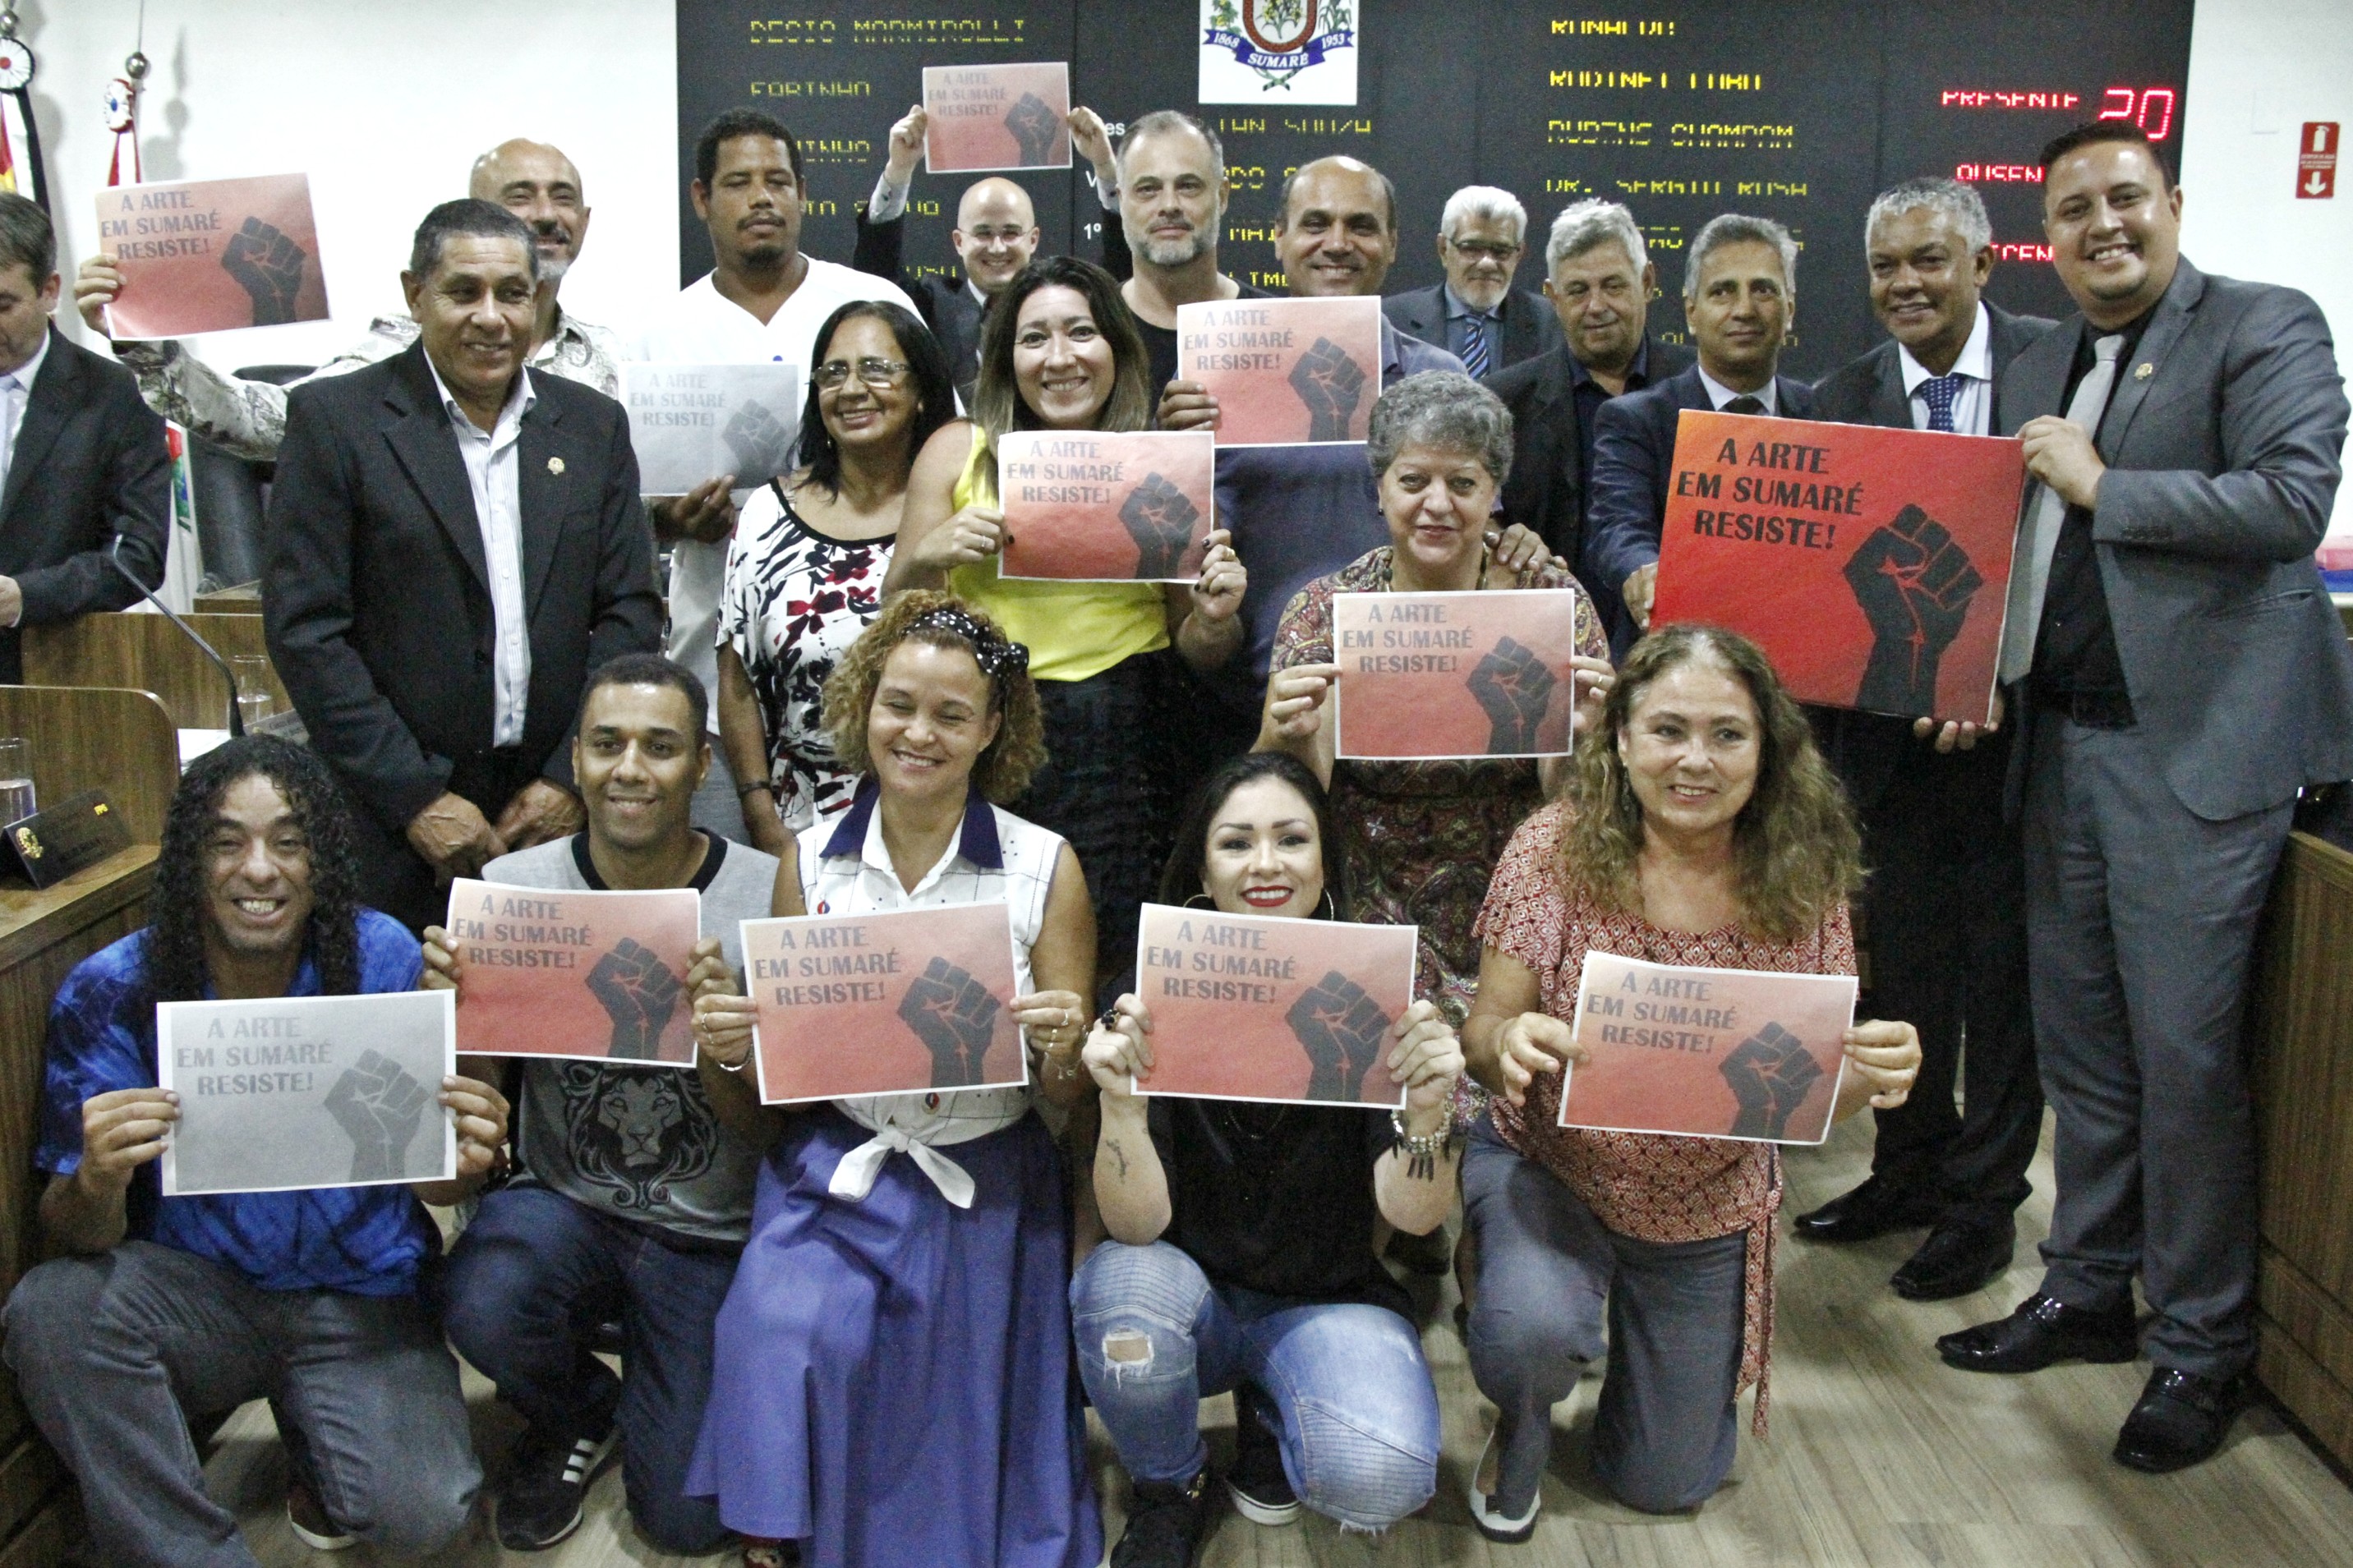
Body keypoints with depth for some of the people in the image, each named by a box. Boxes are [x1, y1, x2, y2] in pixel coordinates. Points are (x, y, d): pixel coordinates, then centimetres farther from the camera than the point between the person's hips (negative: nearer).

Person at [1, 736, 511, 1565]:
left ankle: (311, 1430, 15)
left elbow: (429, 1179, -5)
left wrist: (462, 1162, -30)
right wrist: (96, 1183, -36)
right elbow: (73, 1237, -12)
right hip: (196, 1288, 1)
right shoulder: (110, 993, -11)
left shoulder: (387, 961, -11)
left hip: (363, 1289, -1)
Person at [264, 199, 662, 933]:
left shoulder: (592, 424, 9)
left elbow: (630, 611, 7)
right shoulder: (335, 419, -1)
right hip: (391, 820, -2)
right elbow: (304, 628, -6)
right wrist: (415, 796, -11)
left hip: (557, 812, 3)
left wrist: (574, 777, -3)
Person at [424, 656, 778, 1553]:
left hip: (712, 1235, -1)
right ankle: (576, 1417, 6)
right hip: (564, 1203, 1)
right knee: (486, 1308, -32)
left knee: (689, 1519, -9)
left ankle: (647, 1396, 29)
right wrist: (455, 1005, -23)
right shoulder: (512, 890, -5)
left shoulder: (768, 897, -11)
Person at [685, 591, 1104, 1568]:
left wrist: (1061, 1053, -22)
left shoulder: (1044, 867, -4)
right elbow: (763, 1112, 4)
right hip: (835, 1172, 1)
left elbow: (1070, 1099, -1)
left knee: (963, 1460, -7)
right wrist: (726, 1052, -16)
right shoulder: (810, 863, 2)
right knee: (787, 1340, -24)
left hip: (988, 1185, -1)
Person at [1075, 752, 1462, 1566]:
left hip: (1329, 1304, -1)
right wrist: (1121, 1104, -39)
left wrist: (1428, 1111, -39)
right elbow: (1138, 1225, -19)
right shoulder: (1160, 998, -13)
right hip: (1193, 1294, 1)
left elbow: (1412, 1215, -19)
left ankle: (1269, 1412, 8)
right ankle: (1169, 1490, 0)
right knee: (1120, 1283, -32)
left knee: (1381, 1476, -29)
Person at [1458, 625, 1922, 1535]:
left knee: (1666, 1485, 12)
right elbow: (1483, 1034, -14)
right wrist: (1505, 1043, -39)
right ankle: (1523, 1426, 6)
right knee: (1532, 1330, -34)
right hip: (1549, 1167, -2)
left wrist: (1871, 1072, -30)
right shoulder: (1555, 851, -19)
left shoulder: (1802, 882, -13)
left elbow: (1817, 1092, -7)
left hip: (1711, 1214, 2)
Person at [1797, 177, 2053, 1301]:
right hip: (1893, 725, 3)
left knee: (2003, 964, 8)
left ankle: (1984, 1198, 23)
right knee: (1902, 956, 15)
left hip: (2022, 716, -3)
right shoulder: (1844, 401, 3)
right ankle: (1910, 1166, 33)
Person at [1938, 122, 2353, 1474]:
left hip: (2194, 746, -6)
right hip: (2059, 740, 7)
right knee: (2082, 1044, 12)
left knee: (2184, 1050, -3)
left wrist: (2102, 487, -11)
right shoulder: (2036, 374, 19)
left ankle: (2202, 1345, 11)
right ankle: (2089, 1294, 25)